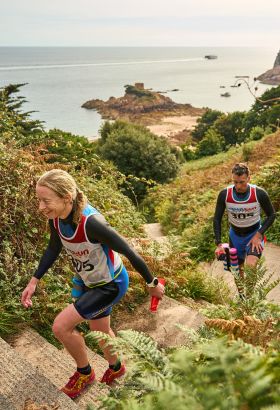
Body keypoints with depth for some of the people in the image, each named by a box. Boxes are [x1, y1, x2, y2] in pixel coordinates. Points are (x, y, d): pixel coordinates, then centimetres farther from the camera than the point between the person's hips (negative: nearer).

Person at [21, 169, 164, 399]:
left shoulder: (91, 222, -38)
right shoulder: (56, 218, -16)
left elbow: (130, 252, -28)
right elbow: (54, 249, 5)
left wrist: (152, 284, -17)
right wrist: (34, 281, 3)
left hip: (111, 285, -7)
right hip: (88, 282, 7)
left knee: (61, 326, -11)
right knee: (100, 331, 24)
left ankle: (84, 372, 18)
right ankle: (116, 368, 54)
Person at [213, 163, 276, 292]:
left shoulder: (259, 194, -23)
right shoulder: (224, 194, -19)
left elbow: (271, 215, -8)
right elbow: (217, 219, -10)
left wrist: (259, 234, -19)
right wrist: (218, 244, -17)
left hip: (254, 234, -2)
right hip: (235, 235, 2)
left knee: (251, 265, -26)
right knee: (237, 270, 12)